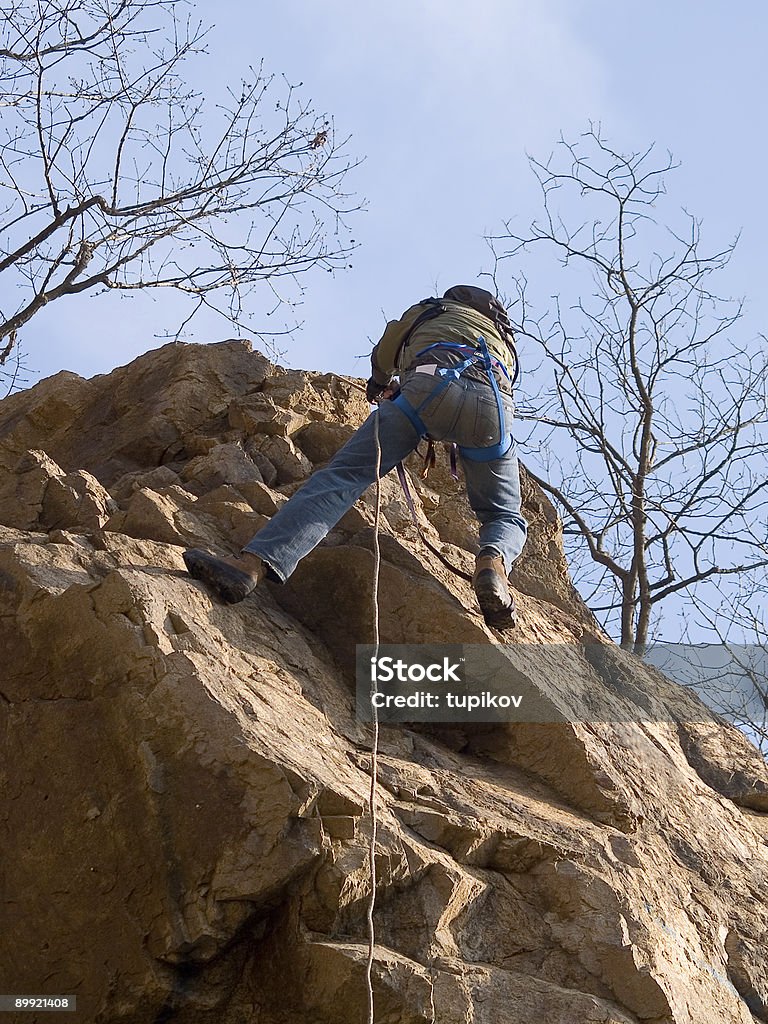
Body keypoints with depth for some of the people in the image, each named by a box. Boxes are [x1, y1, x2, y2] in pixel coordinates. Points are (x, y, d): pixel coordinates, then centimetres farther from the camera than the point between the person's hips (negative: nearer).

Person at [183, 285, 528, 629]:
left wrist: (380, 385, 77)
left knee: (342, 475, -11)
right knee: (506, 517, 17)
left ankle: (253, 563, -31)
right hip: (495, 404, 2)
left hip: (432, 385, -2)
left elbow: (382, 358, 53)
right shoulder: (505, 339, 45)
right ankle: (493, 562, -21)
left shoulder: (428, 310, 41)